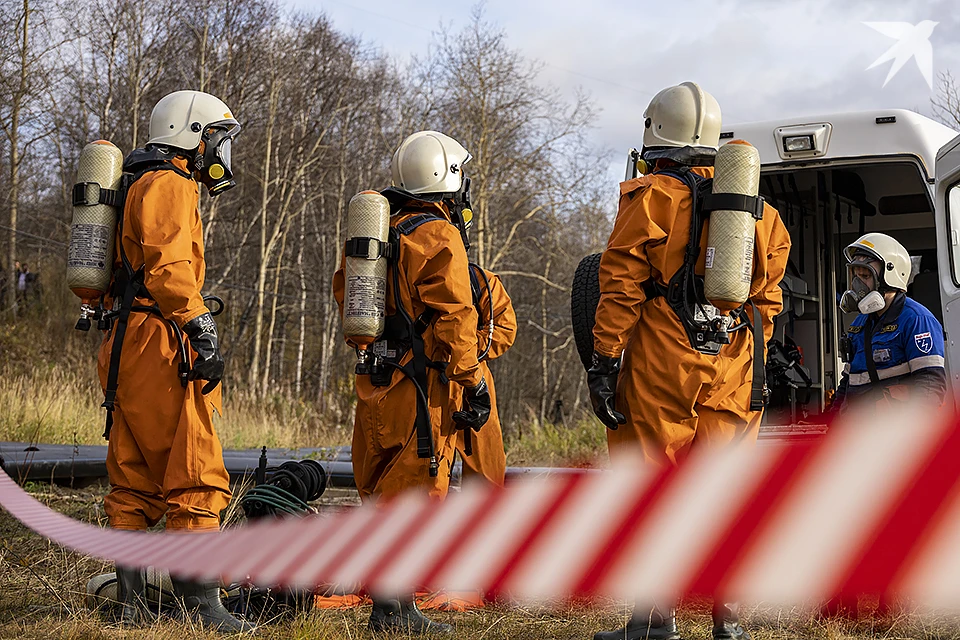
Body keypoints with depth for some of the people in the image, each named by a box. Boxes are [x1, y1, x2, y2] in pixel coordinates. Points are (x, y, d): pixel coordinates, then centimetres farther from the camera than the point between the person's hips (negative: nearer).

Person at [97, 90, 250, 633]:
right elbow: (169, 265, -20)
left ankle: (131, 605, 13)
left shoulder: (147, 187, 27)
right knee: (196, 478, -10)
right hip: (159, 348, -11)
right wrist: (203, 330, -24)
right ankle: (203, 607, -10)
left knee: (136, 483, 10)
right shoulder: (170, 185, -6)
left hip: (129, 351, 11)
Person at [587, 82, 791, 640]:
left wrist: (605, 360, -6)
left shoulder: (650, 197, -2)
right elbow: (767, 299, 16)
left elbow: (621, 287, -8)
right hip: (733, 374, 5)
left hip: (660, 368, -5)